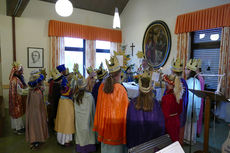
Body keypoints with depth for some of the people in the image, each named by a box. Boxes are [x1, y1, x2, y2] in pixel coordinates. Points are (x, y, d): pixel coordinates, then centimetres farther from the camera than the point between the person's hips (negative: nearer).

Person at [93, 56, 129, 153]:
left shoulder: (102, 86, -7)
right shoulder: (121, 89, -21)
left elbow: (100, 105, 4)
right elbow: (125, 108, -13)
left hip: (105, 122, 5)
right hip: (116, 122, -4)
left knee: (105, 145, 21)